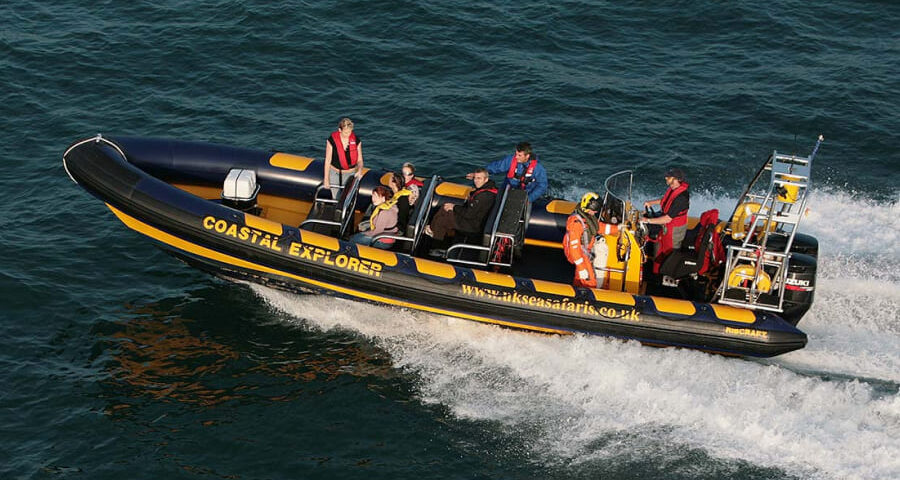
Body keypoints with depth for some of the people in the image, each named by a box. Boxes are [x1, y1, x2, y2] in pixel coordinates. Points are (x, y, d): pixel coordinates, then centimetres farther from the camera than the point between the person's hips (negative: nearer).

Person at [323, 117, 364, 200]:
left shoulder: (356, 140, -8)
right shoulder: (332, 140, -13)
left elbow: (359, 160, -1)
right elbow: (328, 160, -6)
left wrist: (360, 170, -24)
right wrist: (326, 179, -5)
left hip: (351, 174, 1)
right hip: (335, 173, -1)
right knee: (336, 199, 5)